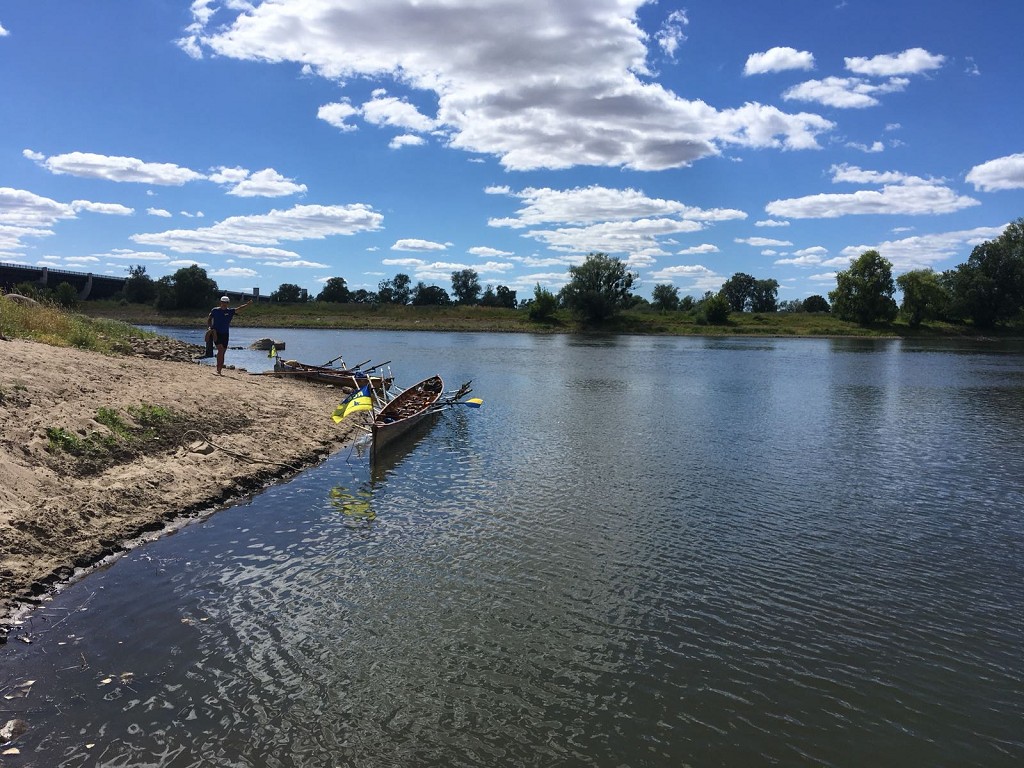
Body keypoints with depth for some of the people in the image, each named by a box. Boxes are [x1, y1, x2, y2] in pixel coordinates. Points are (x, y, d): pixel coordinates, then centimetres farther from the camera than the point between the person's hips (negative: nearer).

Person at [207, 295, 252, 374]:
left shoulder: (230, 311, 6)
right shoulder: (215, 310, 2)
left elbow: (239, 308, -4)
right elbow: (208, 319, 9)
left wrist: (247, 304, -18)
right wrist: (209, 327, -7)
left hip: (225, 334, 3)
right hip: (216, 333, -3)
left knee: (222, 353, 6)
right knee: (220, 350, -19)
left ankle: (219, 371, 13)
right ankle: (218, 370, -18)